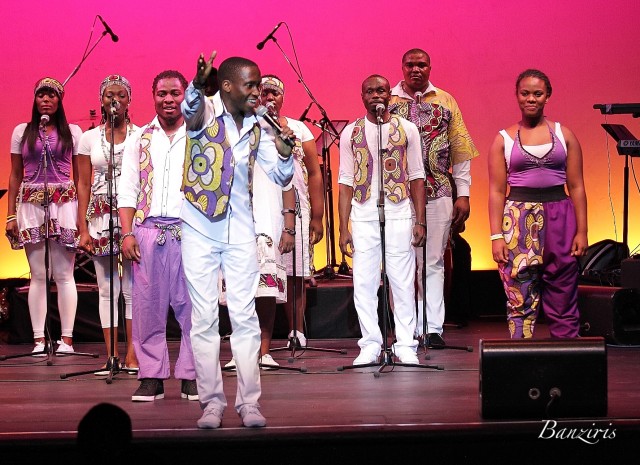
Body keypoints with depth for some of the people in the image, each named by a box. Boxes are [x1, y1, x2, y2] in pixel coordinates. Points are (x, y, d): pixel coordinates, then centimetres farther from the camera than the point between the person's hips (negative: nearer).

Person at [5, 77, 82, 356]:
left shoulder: (73, 132, 7)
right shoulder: (22, 132, 10)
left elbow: (80, 176, 6)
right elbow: (15, 176, 11)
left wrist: (82, 214, -2)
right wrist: (11, 215, 4)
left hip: (64, 206, -1)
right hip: (31, 206, 1)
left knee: (64, 275, -3)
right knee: (37, 275, 2)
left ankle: (66, 339, 0)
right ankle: (39, 340, 3)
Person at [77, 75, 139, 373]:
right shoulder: (89, 138, 9)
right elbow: (83, 185, 8)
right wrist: (83, 228, 1)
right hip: (100, 216, 2)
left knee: (133, 287, -5)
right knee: (106, 288, 3)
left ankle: (132, 355, -1)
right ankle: (112, 356, 7)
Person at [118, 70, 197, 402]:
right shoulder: (139, 140, 14)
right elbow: (127, 191, 10)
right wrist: (127, 233, -1)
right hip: (148, 231, 2)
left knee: (192, 306, -3)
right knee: (147, 305, 0)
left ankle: (191, 375, 4)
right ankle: (152, 376, 7)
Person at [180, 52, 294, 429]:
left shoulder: (257, 128, 6)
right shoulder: (207, 113, -6)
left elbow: (281, 177, 6)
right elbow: (190, 111, -31)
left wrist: (285, 152, -16)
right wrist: (197, 85, -52)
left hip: (240, 231, 3)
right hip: (200, 229, -3)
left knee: (245, 317, 1)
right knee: (204, 318, 1)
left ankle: (249, 402, 6)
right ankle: (212, 401, 8)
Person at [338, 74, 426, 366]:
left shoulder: (407, 129, 6)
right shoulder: (351, 133, 7)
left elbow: (417, 178, 6)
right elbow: (345, 183, 7)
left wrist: (420, 221, -1)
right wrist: (343, 229, 1)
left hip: (399, 213, -1)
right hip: (363, 215, 1)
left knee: (403, 282, 0)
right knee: (363, 282, 0)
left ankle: (406, 345, 7)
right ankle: (370, 344, 9)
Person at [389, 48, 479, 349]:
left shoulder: (446, 101, 9)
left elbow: (461, 153, 9)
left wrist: (463, 194, 3)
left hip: (438, 195, 1)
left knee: (433, 264, 2)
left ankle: (433, 329, 4)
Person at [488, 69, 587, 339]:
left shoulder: (564, 135, 9)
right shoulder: (504, 139, 6)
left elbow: (576, 187, 7)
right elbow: (496, 191, 3)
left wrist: (581, 231, 0)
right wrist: (496, 236, -5)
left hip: (559, 217, 1)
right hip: (519, 218, -1)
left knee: (562, 300, 3)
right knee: (520, 299, -3)